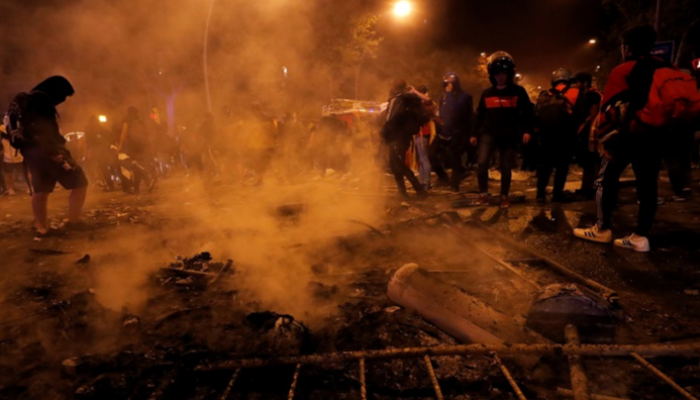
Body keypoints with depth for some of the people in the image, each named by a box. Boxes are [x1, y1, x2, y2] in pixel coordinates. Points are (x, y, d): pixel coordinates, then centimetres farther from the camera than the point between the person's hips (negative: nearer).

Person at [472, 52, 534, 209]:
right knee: (482, 163, -16)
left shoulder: (518, 92, 1)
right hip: (489, 133, 1)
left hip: (509, 136, -1)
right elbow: (480, 115, 12)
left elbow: (527, 112, 1)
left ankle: (504, 197, 22)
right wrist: (474, 134, 9)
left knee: (506, 168, 5)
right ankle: (483, 194, -1)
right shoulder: (487, 94, 7)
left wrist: (527, 131, -11)